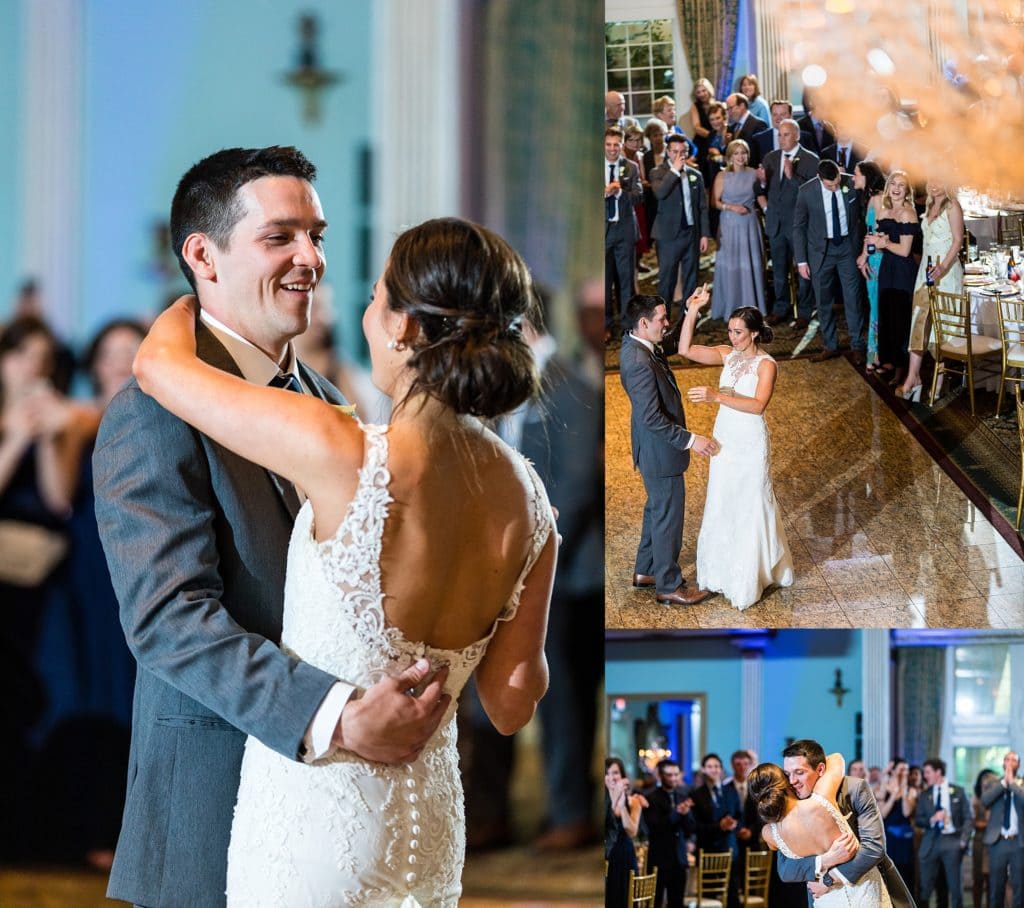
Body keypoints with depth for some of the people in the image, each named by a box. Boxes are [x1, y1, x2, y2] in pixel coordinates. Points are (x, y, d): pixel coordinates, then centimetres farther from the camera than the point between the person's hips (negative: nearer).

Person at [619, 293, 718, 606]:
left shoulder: (635, 343, -1)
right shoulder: (639, 362, -31)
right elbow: (652, 418, -31)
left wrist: (690, 308, 10)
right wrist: (690, 440, -28)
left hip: (655, 448, 10)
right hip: (660, 451, -10)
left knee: (657, 509, 24)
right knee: (668, 515, 4)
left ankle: (645, 572, 38)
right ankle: (668, 586, 17)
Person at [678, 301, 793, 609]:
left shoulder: (766, 364, -17)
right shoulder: (728, 355, 1)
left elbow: (758, 405, -30)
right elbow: (685, 350, -4)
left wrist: (717, 396, -39)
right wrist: (692, 312, -13)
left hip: (750, 444, -6)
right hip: (724, 439, 6)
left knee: (750, 506, 5)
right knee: (722, 503, 14)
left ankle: (749, 580, 18)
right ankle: (725, 570, 29)